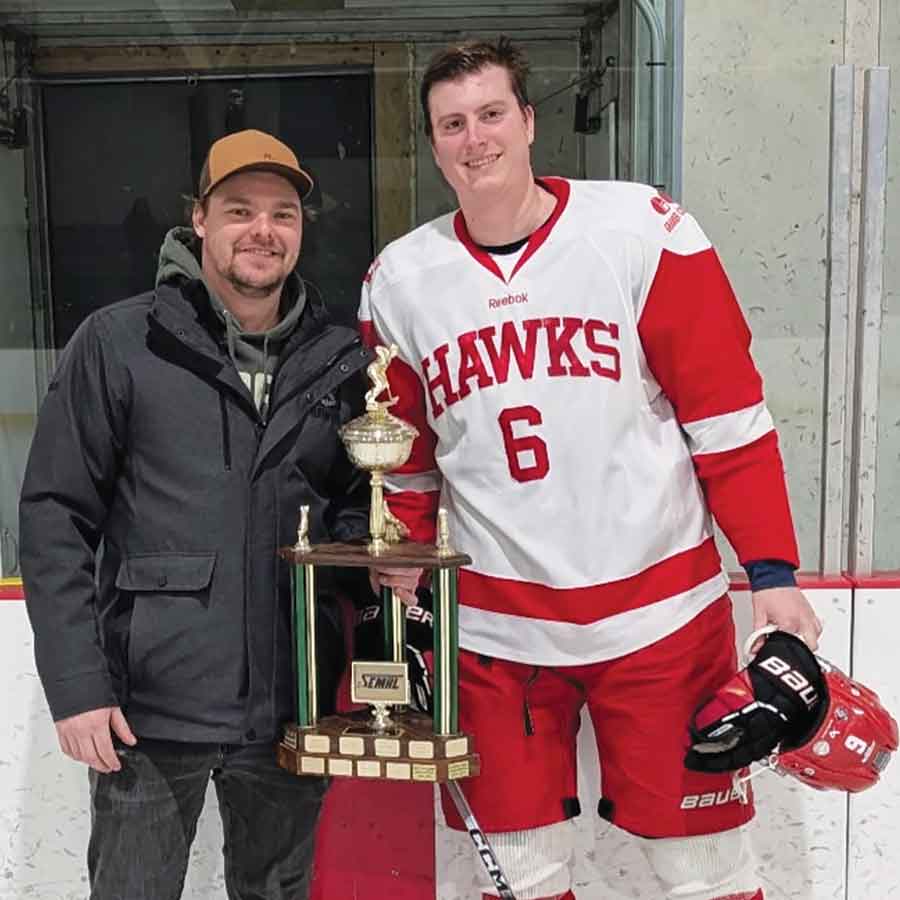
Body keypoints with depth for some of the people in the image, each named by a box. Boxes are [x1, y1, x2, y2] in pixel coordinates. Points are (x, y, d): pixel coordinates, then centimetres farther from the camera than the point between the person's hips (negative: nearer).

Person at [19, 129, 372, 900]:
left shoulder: (341, 360, 4)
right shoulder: (118, 343, -5)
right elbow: (55, 517, -5)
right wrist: (76, 684, -9)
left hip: (290, 711, 3)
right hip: (150, 710, -3)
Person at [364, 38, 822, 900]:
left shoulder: (644, 231, -8)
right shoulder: (399, 279, 3)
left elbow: (729, 413, -6)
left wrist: (771, 570, -8)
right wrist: (402, 580, 11)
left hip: (658, 607, -2)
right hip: (492, 624, 3)